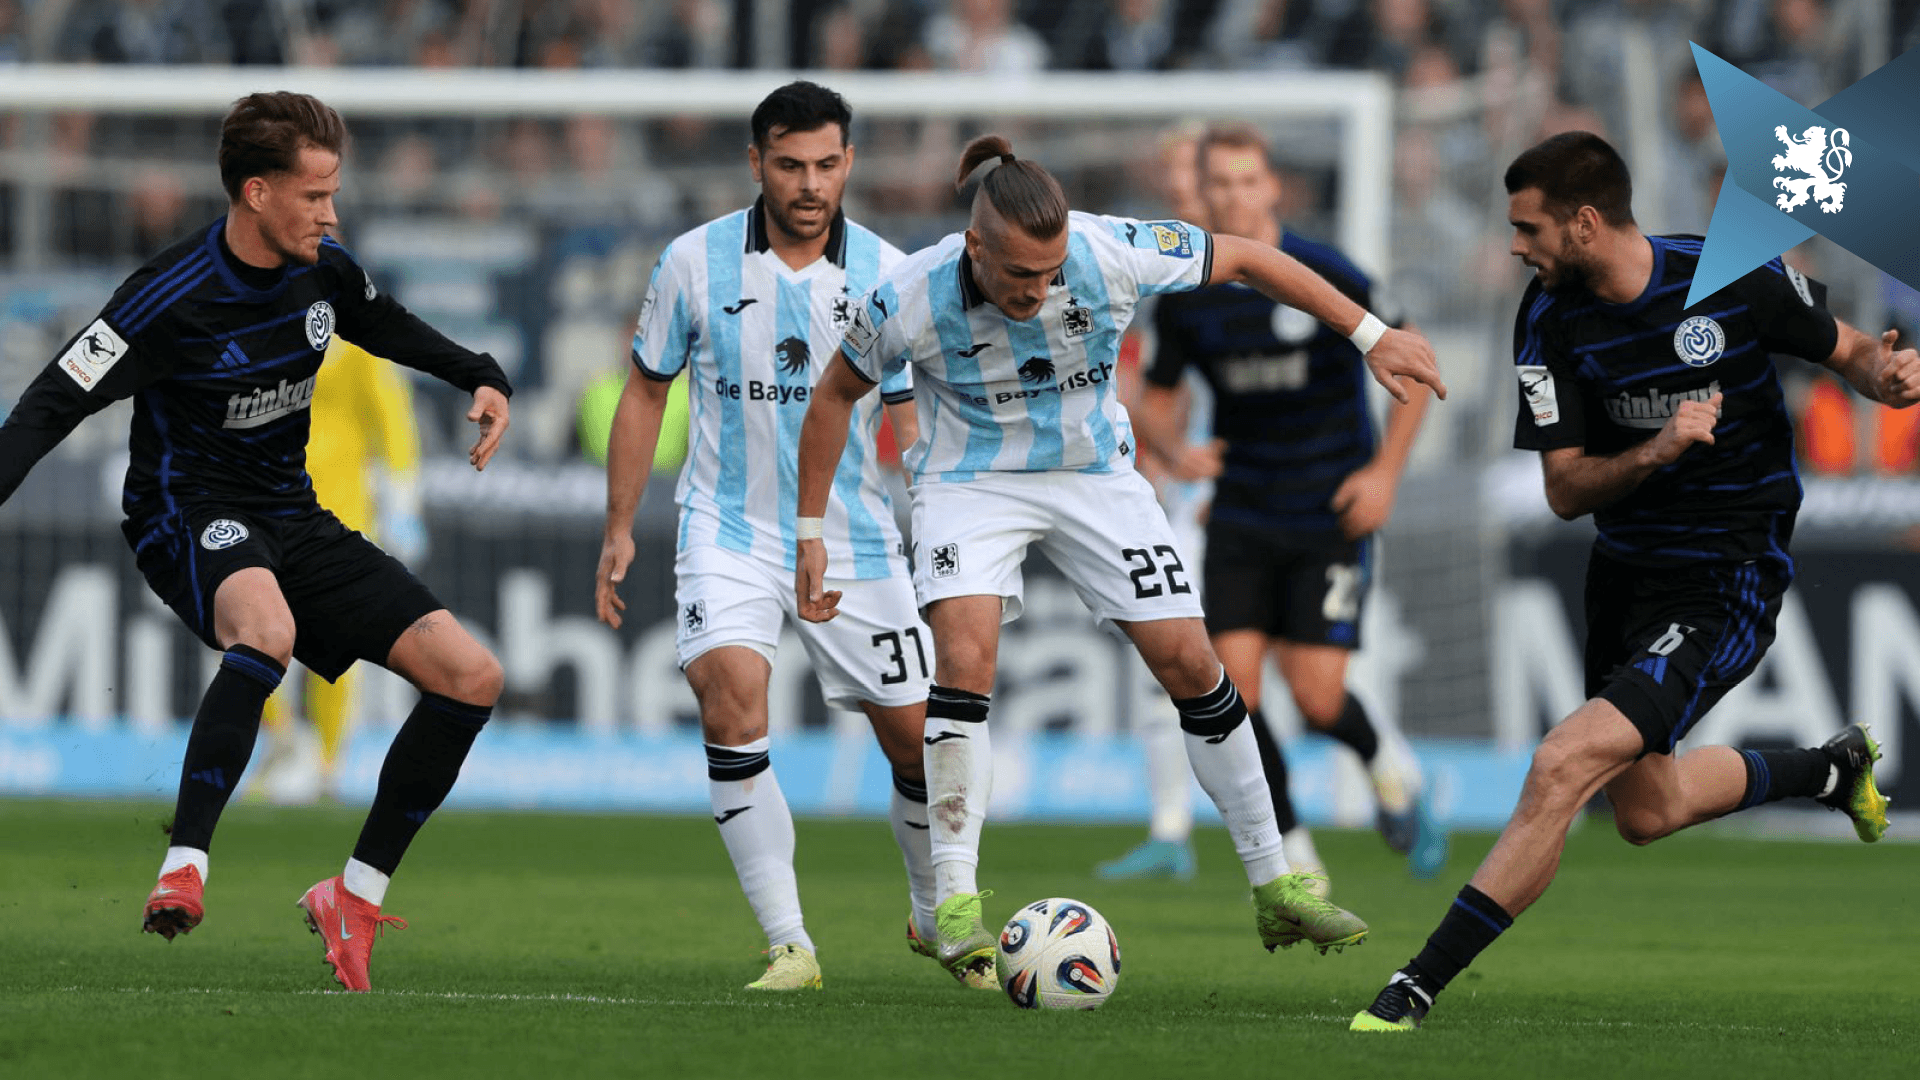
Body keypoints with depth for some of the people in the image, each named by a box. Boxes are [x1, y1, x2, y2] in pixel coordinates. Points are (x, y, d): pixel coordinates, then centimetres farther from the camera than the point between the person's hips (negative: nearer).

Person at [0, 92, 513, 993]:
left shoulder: (323, 272, 1)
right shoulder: (172, 299, -20)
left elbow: (390, 329, 23)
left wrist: (481, 378, 9)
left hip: (292, 520, 7)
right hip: (192, 518, -7)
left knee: (472, 677, -4)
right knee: (266, 629, -43)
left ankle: (356, 897, 6)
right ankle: (184, 869, -43)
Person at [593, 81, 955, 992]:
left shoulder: (887, 275, -3)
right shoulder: (695, 263, -4)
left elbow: (912, 422, 3)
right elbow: (645, 394, 7)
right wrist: (619, 531, 5)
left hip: (854, 538, 2)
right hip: (731, 532, -1)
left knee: (918, 737, 2)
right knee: (730, 699, -25)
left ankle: (936, 918, 31)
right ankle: (789, 944, -21)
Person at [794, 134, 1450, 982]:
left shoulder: (1111, 255, -26)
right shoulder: (911, 299, -26)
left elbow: (1246, 259, -10)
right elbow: (834, 396, -7)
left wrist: (1371, 334, -9)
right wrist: (811, 536, -6)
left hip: (1094, 473, 2)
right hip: (973, 481, -2)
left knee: (1188, 661, -3)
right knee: (964, 651, -25)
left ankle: (1275, 889, 10)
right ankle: (956, 905, -20)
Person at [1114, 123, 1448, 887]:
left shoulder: (1327, 278, -12)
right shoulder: (1185, 298, -2)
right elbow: (1156, 400, 11)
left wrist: (1386, 469, -10)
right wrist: (1175, 452, -11)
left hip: (1330, 515, -3)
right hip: (1241, 515, 3)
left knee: (1316, 700, -10)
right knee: (1231, 684, -10)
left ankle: (1389, 768, 25)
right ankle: (1291, 853, 7)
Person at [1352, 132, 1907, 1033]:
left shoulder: (1738, 278, -16)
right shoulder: (1551, 318, -7)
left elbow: (1845, 350, 2)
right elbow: (1565, 490, -6)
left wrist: (1890, 374, -22)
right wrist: (1652, 453, -26)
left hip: (1727, 583, -6)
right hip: (1624, 574, 6)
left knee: (1563, 766, -21)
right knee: (1647, 811, 22)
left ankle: (1418, 987, -17)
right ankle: (1833, 768, 48)